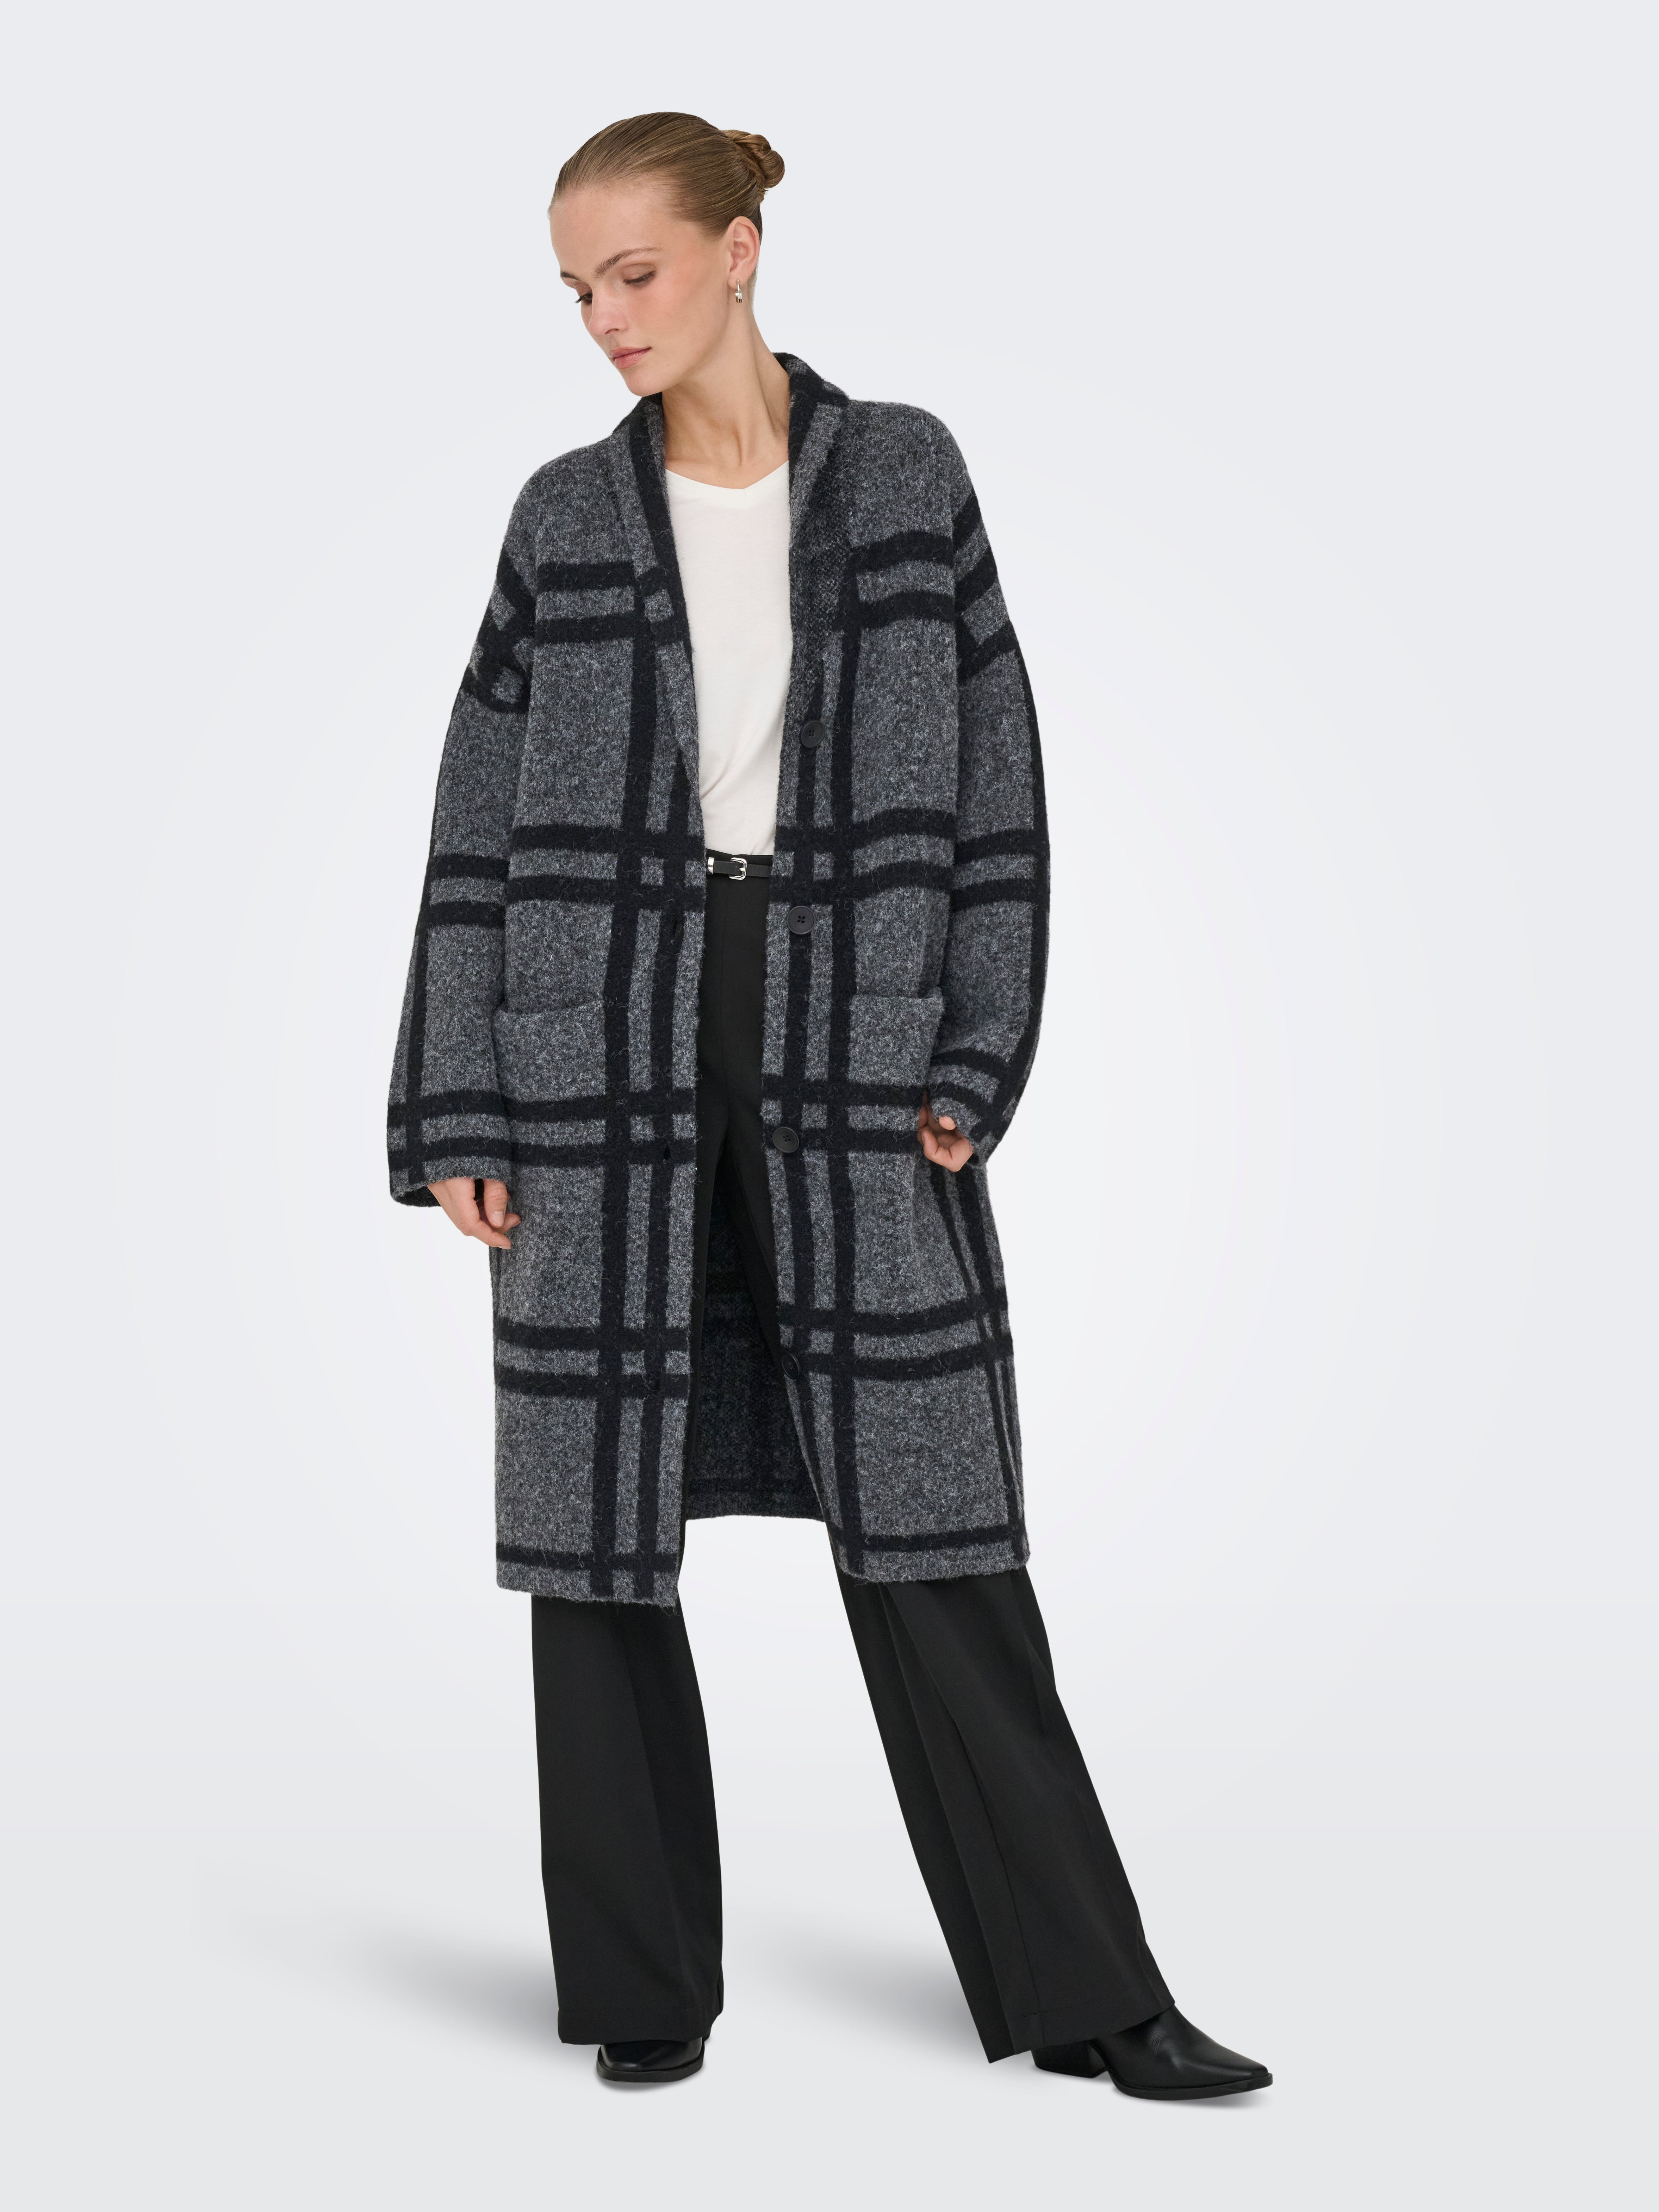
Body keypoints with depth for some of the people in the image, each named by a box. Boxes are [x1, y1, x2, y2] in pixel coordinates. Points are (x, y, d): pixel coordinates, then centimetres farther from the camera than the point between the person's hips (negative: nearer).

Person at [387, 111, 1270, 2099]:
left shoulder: (904, 478, 4)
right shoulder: (567, 520, 6)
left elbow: (991, 780, 2)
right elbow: (481, 828, 5)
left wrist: (975, 1062, -5)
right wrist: (457, 1113, -1)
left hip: (849, 1057, -1)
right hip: (606, 1060, 2)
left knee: (931, 1524, 0)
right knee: (599, 1519, 4)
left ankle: (1080, 1986, 10)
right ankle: (647, 1986, 19)